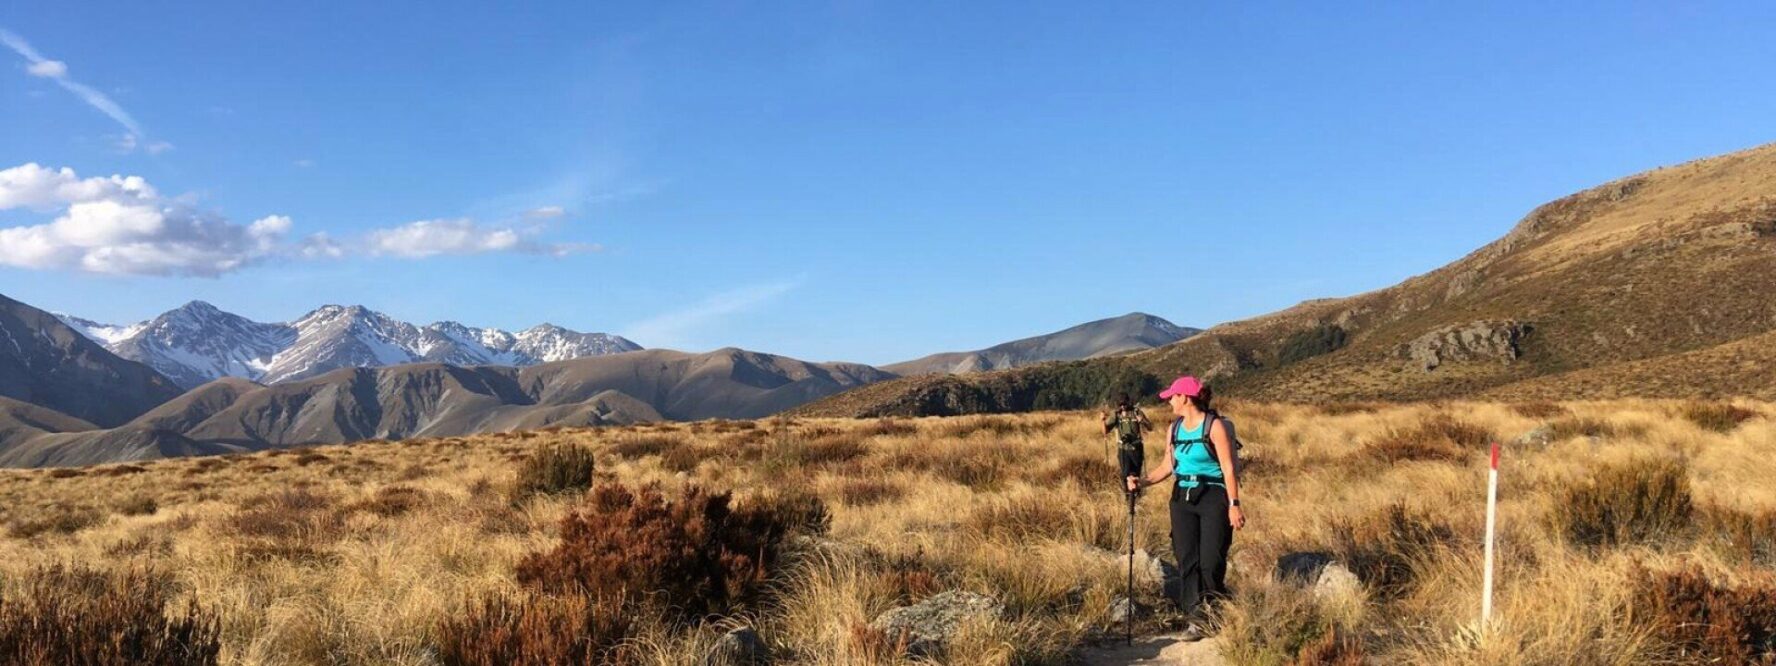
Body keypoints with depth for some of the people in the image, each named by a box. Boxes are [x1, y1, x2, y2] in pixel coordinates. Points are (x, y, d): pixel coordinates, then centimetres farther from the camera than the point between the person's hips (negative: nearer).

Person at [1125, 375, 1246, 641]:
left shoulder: (1214, 426, -9)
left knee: (1211, 562, -6)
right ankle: (1195, 618, 6)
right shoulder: (1175, 428, 10)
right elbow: (1169, 466, 14)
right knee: (1186, 559, 0)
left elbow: (1229, 469, -10)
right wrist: (1142, 481, -1)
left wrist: (1234, 505, -15)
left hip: (1213, 498, -6)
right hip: (1183, 498, 6)